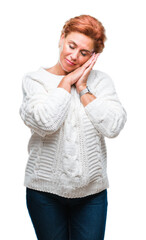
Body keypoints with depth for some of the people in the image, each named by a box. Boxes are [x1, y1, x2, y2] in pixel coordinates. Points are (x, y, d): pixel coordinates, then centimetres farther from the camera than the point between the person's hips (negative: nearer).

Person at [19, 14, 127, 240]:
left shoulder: (101, 81, 3)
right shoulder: (34, 80, -2)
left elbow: (113, 127, -11)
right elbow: (45, 123, -20)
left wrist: (83, 88, -9)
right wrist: (66, 82, -11)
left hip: (92, 190, 1)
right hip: (46, 188, -1)